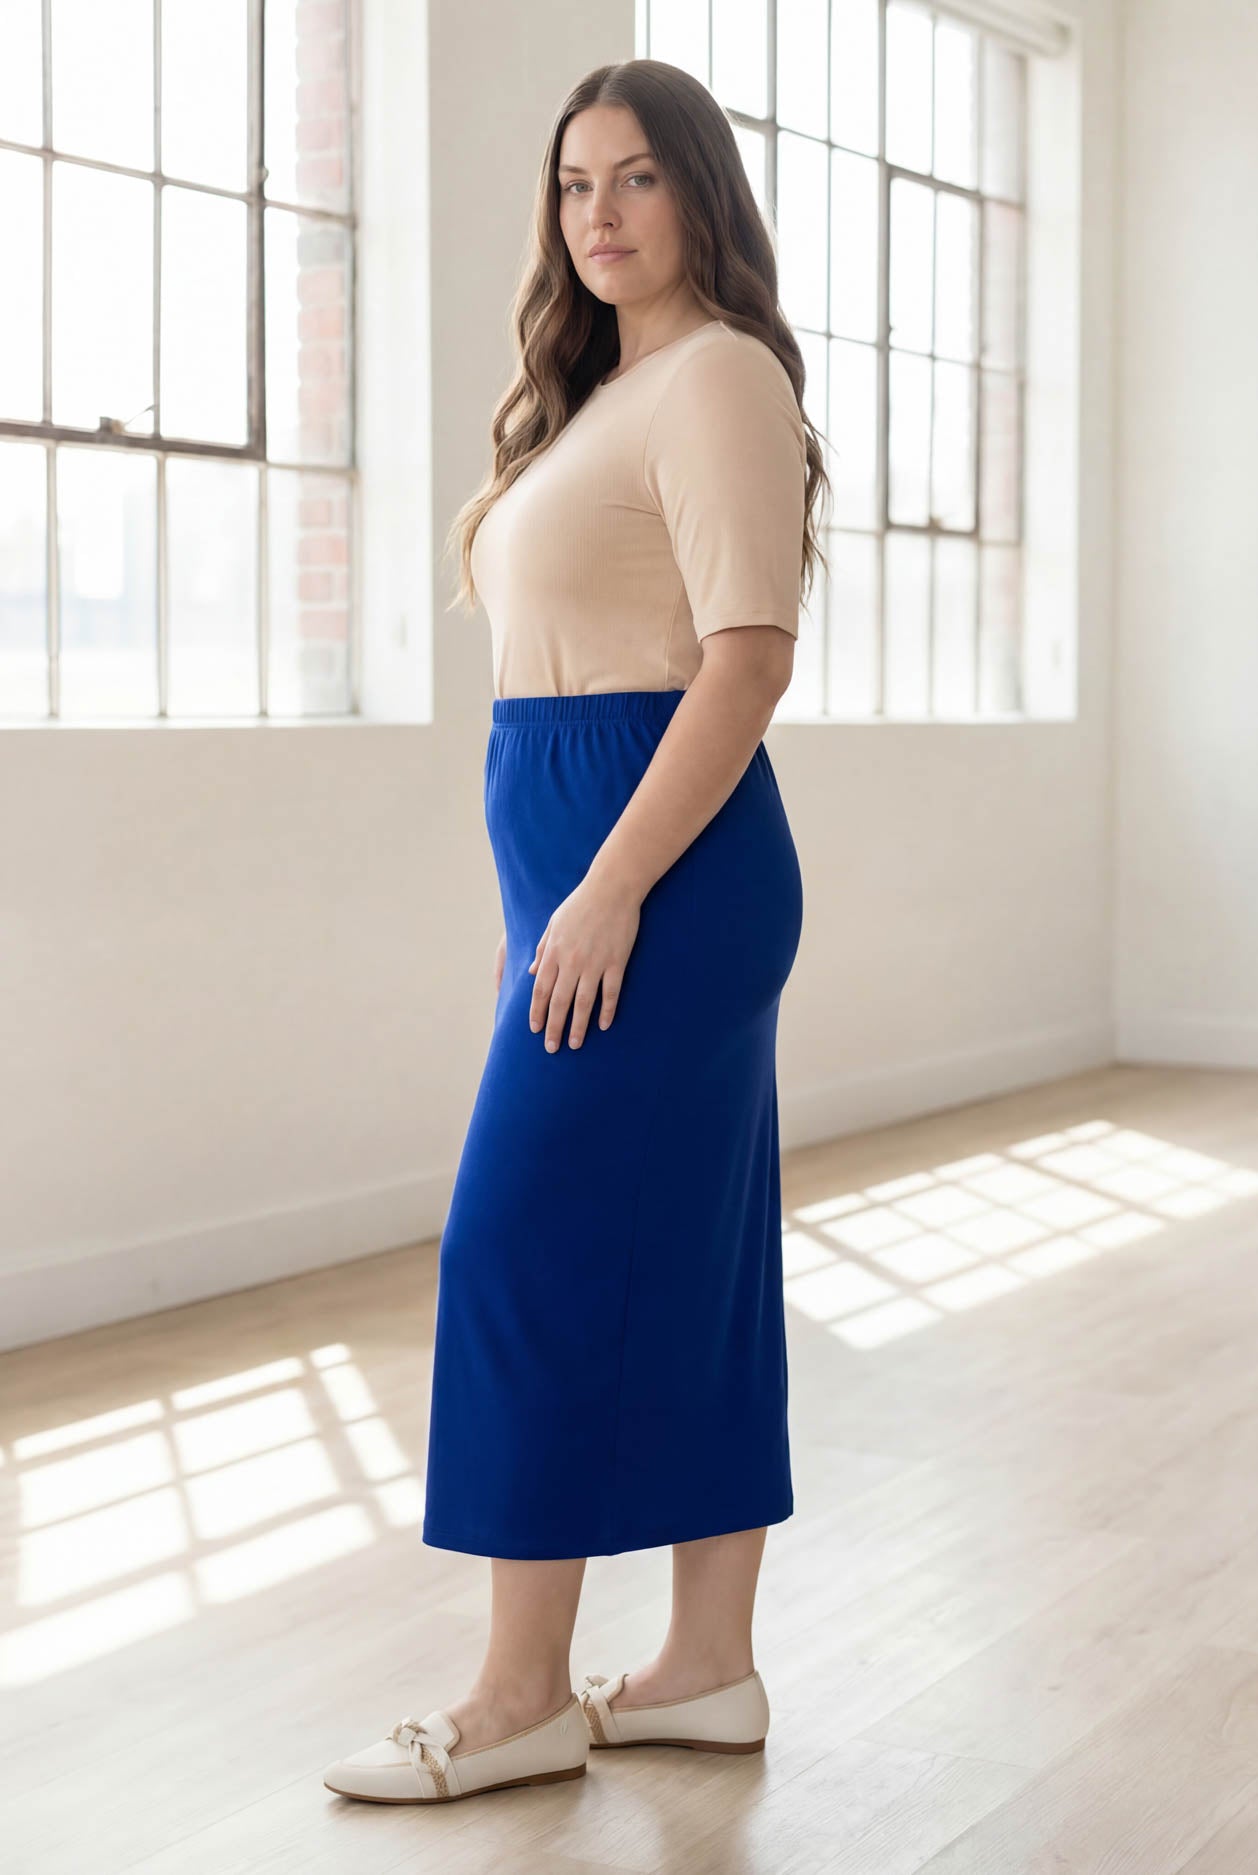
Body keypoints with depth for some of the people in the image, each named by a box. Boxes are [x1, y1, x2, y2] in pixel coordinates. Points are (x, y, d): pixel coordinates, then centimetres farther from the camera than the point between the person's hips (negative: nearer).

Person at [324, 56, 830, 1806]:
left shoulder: (718, 375, -10)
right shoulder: (604, 395, 19)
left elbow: (748, 654, -19)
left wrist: (607, 893, -23)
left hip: (659, 863, -10)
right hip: (592, 864, 10)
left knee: (534, 1247, -6)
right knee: (684, 1257, 10)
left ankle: (523, 1695, 4)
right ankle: (708, 1666, 17)